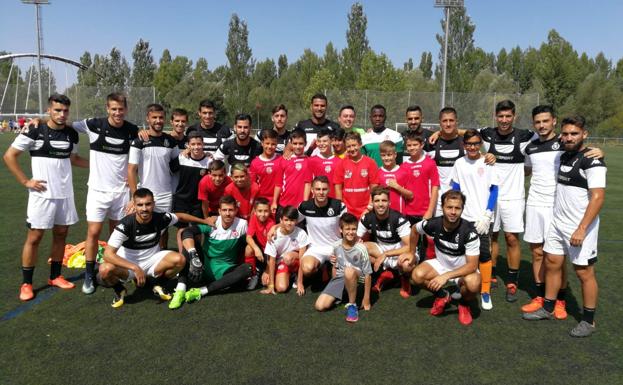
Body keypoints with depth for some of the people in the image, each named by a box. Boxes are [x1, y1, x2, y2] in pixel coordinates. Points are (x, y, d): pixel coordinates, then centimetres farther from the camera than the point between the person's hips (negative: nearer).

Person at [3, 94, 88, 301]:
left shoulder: (72, 134, 5)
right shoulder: (34, 132, -10)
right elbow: (9, 156, -5)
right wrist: (25, 181, -10)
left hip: (65, 193, 5)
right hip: (42, 194, -5)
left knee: (61, 234, 11)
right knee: (34, 237, 1)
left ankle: (55, 276, 26)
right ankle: (26, 283, 13)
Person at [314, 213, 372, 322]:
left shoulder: (360, 249, -17)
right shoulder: (336, 246, -3)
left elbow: (367, 274, -13)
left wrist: (366, 298, -10)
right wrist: (333, 287, 12)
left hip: (356, 280, -4)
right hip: (339, 278, 4)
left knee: (349, 271, -42)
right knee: (320, 306, -15)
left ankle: (352, 304, -20)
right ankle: (337, 297, 17)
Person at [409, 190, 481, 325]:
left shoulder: (469, 231, -27)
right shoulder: (434, 224, -18)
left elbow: (472, 265, -28)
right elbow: (414, 230, 5)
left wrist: (446, 276, -38)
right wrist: (412, 253, 12)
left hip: (464, 270, -3)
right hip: (441, 264, 3)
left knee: (473, 284, -36)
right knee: (417, 275, -24)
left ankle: (464, 303, 2)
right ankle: (442, 296, 8)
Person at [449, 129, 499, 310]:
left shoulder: (487, 163, -1)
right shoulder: (459, 163, 6)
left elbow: (494, 190, -1)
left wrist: (486, 215, -8)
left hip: (482, 217, -2)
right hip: (463, 216, 2)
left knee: (484, 253, -5)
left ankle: (485, 292, 6)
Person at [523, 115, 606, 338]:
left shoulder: (592, 161, -15)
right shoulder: (564, 157, 9)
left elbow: (598, 197, -20)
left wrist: (581, 229, -23)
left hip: (580, 228, -8)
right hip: (558, 223, 8)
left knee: (584, 273, 3)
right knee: (552, 264, 13)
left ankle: (588, 321, 18)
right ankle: (548, 309, 27)